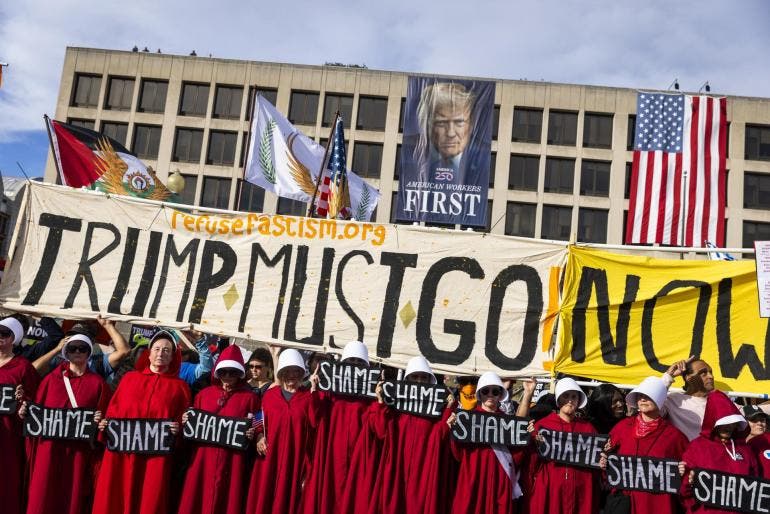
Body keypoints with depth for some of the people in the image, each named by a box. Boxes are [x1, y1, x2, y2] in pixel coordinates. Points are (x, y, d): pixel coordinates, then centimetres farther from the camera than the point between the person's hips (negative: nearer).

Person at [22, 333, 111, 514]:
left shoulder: (98, 383, 5)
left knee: (73, 497, 3)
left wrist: (100, 421, -19)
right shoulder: (52, 378, 11)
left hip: (79, 450, -1)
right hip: (49, 448, 2)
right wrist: (26, 411, -7)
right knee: (43, 498, 2)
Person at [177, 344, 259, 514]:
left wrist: (251, 434, -13)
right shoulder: (204, 394, 12)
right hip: (203, 461, 2)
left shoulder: (250, 397, 5)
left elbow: (256, 428, 7)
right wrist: (186, 421, -2)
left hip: (232, 463, -2)